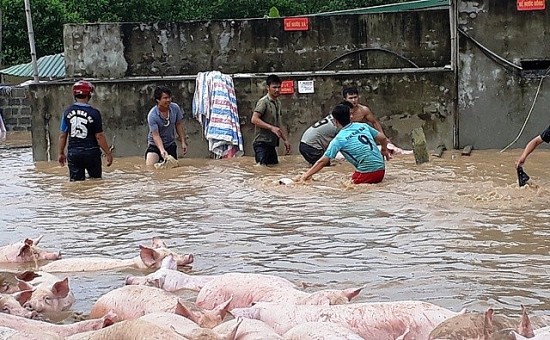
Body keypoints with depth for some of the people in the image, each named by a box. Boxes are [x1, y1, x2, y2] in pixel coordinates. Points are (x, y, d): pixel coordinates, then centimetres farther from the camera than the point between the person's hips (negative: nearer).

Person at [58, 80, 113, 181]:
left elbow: (62, 135, 4)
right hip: (91, 153, -3)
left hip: (73, 153, 3)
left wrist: (61, 153, 15)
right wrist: (108, 153, 0)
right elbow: (99, 136, -9)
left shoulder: (67, 112, 0)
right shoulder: (94, 113, -10)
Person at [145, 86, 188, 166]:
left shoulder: (175, 108, -11)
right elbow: (156, 135, -27)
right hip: (155, 145, -4)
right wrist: (162, 150, -41)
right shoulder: (152, 115, -25)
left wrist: (183, 142, 1)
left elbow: (179, 125, 3)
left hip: (170, 144, 4)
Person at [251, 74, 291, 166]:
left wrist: (285, 140, 19)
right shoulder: (264, 102, -10)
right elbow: (254, 119, -22)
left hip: (271, 143, 9)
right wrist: (271, 128, -27)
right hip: (262, 143, -9)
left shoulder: (277, 103, 17)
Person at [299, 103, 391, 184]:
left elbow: (322, 161, -6)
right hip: (381, 172, 6)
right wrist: (384, 150, 38)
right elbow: (383, 138, 16)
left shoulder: (339, 139, -5)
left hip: (366, 174, -6)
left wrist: (305, 176, 0)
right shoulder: (363, 126, 9)